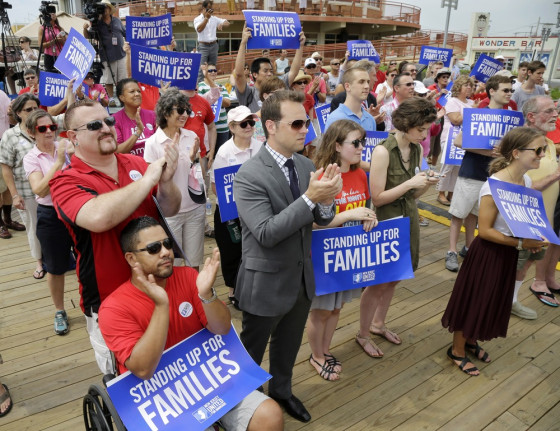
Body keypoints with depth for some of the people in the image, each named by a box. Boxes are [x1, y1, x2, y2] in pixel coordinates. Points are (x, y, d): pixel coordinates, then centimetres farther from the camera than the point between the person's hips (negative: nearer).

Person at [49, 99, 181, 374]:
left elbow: (170, 210, -3)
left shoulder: (135, 163, -3)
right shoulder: (65, 182, -14)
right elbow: (98, 217, -35)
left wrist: (165, 181, -24)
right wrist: (148, 179, -26)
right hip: (109, 302, -3)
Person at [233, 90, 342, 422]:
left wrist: (326, 201, -23)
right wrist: (309, 198, -34)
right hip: (267, 283, -6)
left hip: (302, 278, 6)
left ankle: (282, 391, 53)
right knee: (251, 352, 18)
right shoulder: (249, 175, -22)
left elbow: (322, 219, 0)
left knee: (289, 345, 27)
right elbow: (266, 233, -29)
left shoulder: (307, 165, -2)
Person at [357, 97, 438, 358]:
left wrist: (427, 183, -11)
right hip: (386, 222, -7)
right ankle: (362, 334, 26)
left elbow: (412, 194, 8)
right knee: (379, 282, 5)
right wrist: (410, 183, -23)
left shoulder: (417, 150, 3)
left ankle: (378, 324, 41)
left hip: (408, 219, 7)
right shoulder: (383, 151, -20)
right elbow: (377, 198, -19)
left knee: (393, 278, 19)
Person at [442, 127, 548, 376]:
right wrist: (520, 243, -24)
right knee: (473, 300, 7)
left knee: (493, 300, 21)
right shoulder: (494, 186, -25)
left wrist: (531, 239, -3)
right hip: (488, 253, -8)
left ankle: (471, 340, 44)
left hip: (508, 253, 8)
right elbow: (484, 230, -24)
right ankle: (457, 350, 28)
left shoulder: (526, 181, 0)